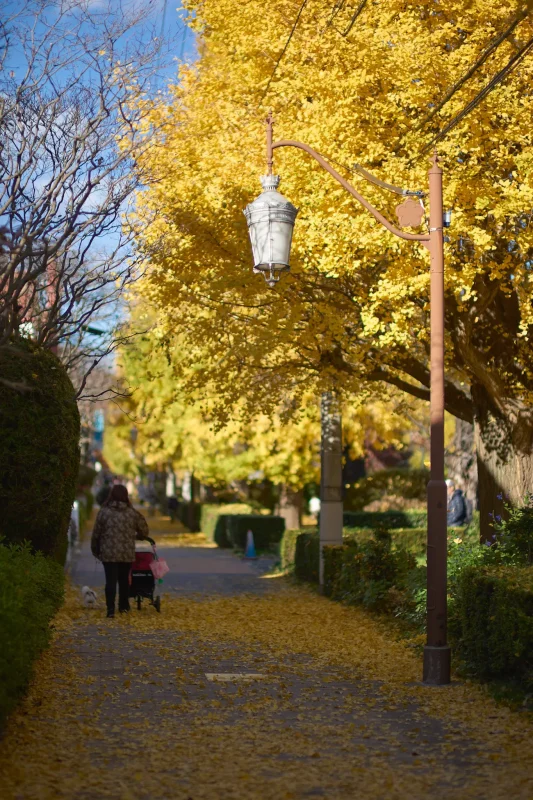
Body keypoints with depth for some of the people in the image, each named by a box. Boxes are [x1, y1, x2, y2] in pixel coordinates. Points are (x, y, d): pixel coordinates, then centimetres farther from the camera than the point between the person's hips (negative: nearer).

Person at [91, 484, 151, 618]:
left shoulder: (104, 512, -5)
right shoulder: (132, 513, 1)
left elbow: (96, 533, -1)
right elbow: (143, 529, 10)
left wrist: (95, 550, 12)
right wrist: (139, 536, 33)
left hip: (109, 553, -2)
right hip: (127, 553, 2)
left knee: (111, 580, -2)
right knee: (124, 579, 17)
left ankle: (110, 609, -11)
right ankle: (124, 606, 26)